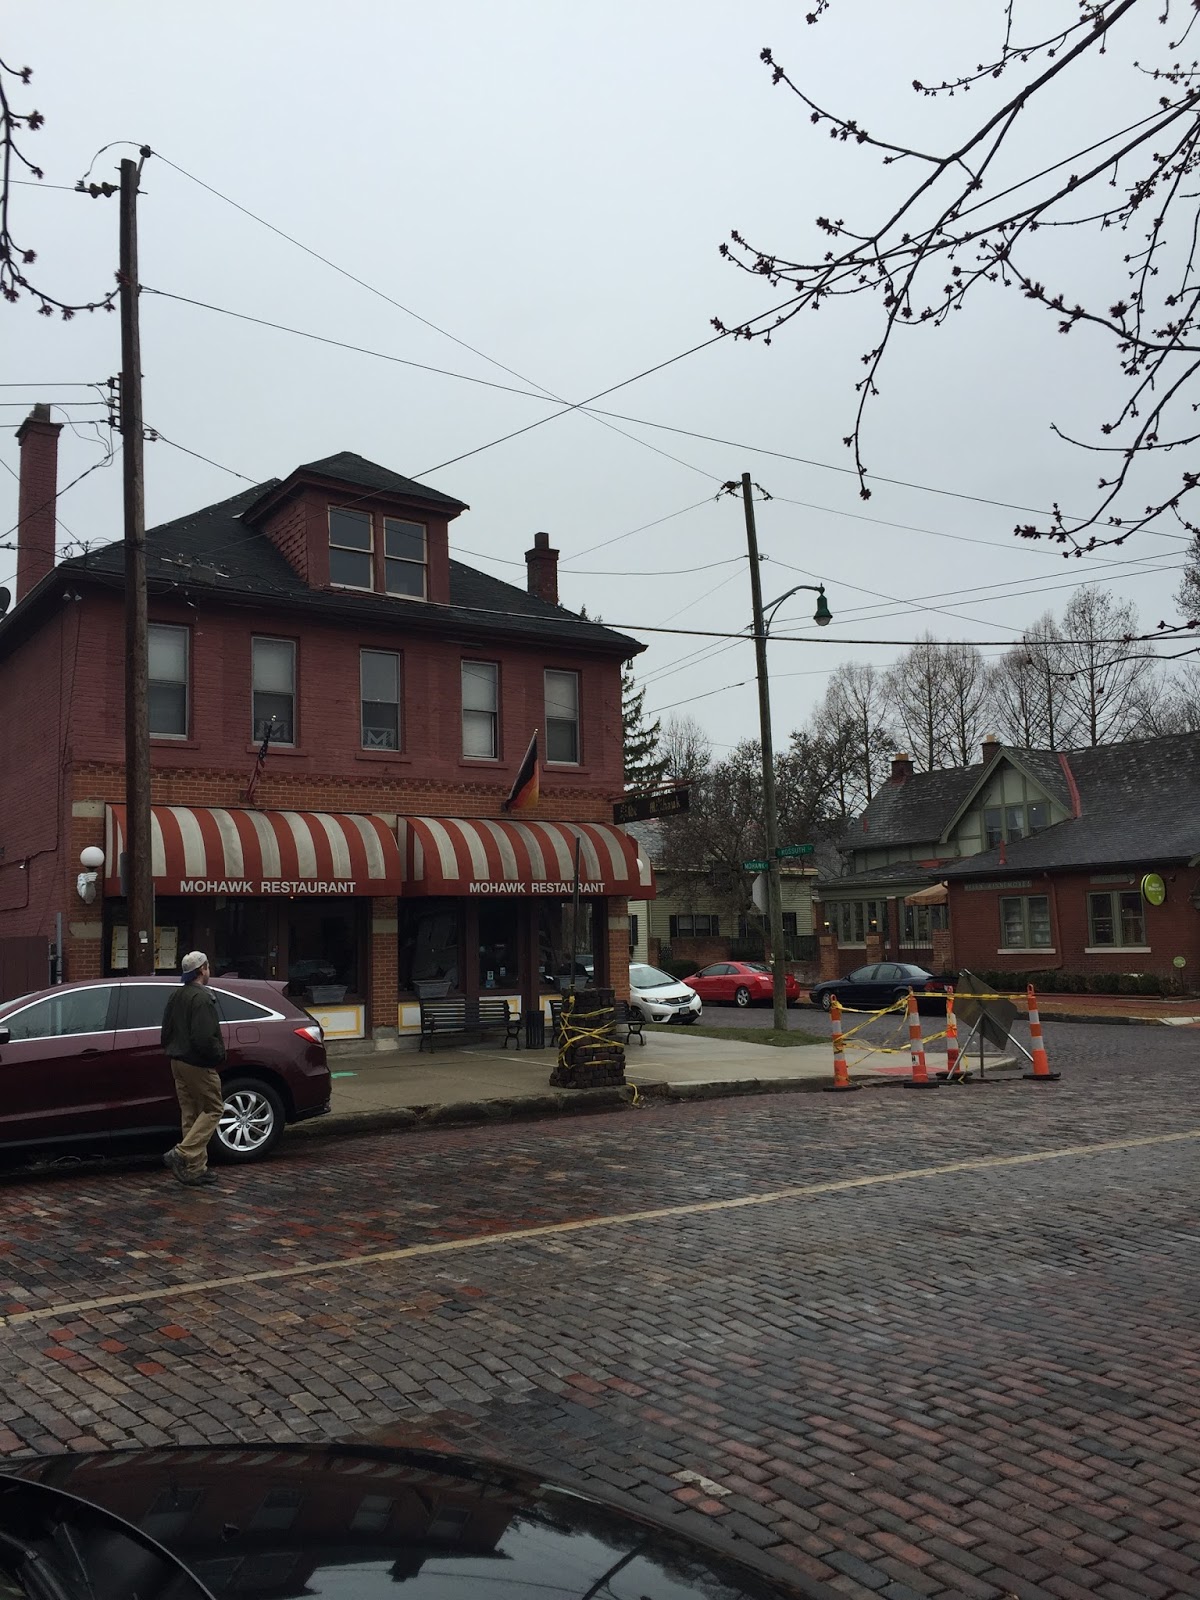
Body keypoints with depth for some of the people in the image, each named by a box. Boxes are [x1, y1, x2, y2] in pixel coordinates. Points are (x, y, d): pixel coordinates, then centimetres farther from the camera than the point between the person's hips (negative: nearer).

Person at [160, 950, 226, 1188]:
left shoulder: (176, 997, 11)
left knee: (190, 1114, 12)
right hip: (199, 1065, -9)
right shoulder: (202, 999, -19)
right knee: (213, 1109, 1)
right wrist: (220, 1054, -10)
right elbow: (204, 1039, -26)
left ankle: (195, 1170, 16)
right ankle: (182, 1154, -11)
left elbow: (166, 1032, 16)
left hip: (178, 1062, 9)